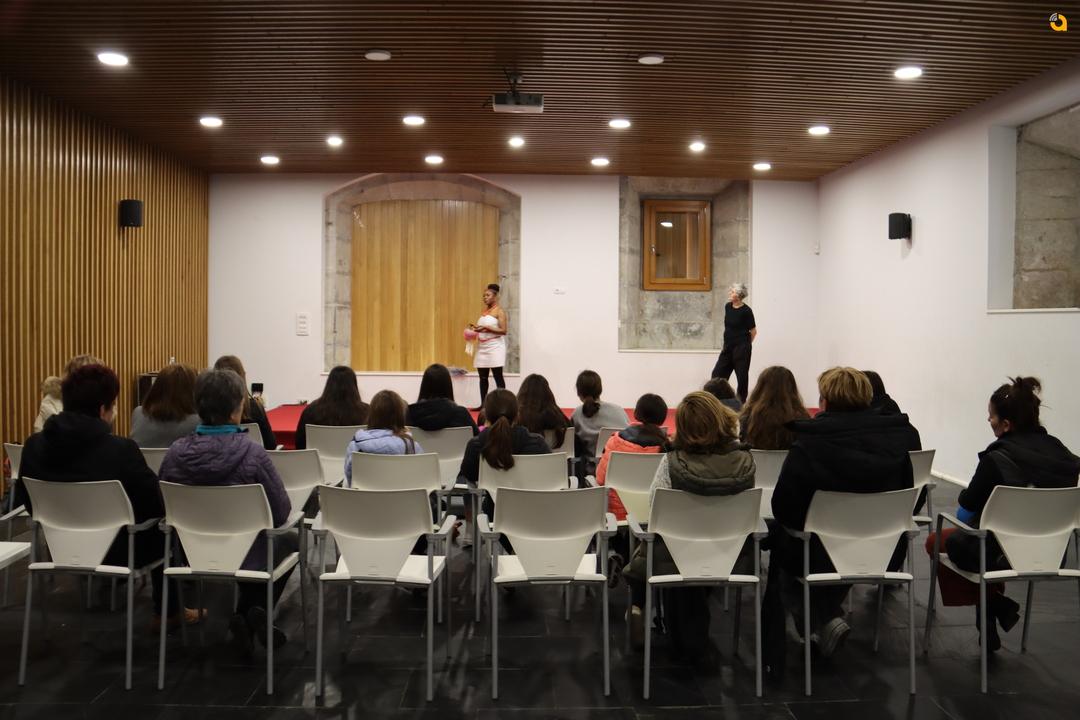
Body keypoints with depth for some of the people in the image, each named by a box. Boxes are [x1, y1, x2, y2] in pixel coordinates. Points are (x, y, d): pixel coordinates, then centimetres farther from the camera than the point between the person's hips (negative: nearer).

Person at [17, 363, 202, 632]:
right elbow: (160, 505, -16)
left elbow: (25, 503, 6)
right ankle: (168, 612, 26)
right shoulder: (120, 448, -24)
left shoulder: (35, 444, -7)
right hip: (114, 551, -6)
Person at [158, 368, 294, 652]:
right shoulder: (251, 453, -25)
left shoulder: (176, 452, -14)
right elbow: (281, 513, -17)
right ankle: (258, 611, 14)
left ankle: (244, 617, 22)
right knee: (291, 541, 29)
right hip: (244, 556, -4)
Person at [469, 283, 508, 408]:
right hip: (483, 347, 8)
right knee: (483, 377, 6)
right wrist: (475, 327, 8)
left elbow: (503, 331, -15)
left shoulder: (499, 311, -6)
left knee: (498, 376, -7)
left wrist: (486, 328, -21)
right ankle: (483, 404, 10)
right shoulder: (484, 311, 17)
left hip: (495, 347, -7)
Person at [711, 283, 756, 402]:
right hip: (728, 347, 7)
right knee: (717, 374, 4)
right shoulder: (727, 307, 5)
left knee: (742, 377, 3)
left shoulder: (746, 311, -13)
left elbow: (753, 331, -5)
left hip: (742, 348, -7)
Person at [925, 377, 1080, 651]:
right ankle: (995, 604, 30)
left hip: (1004, 555, -6)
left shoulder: (997, 459, -23)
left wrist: (966, 493, 14)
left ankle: (992, 603, 11)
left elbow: (968, 503, -10)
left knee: (936, 541, 19)